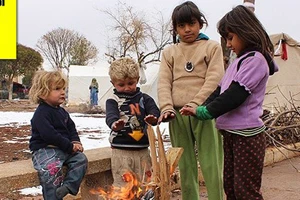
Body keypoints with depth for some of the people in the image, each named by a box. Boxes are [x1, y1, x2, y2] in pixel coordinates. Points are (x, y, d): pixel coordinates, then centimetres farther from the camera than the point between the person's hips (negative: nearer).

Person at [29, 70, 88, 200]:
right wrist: (69, 146, -18)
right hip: (44, 149, -8)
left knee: (81, 159, -11)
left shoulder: (62, 111, 17)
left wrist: (76, 142, -2)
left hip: (65, 149, 8)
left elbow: (71, 128, 20)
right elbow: (49, 134, -22)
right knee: (52, 168, -32)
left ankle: (68, 185, -25)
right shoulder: (41, 113, -12)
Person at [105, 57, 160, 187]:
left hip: (142, 150, 3)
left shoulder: (144, 99, 9)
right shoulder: (113, 101, 1)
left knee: (146, 183, 11)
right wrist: (114, 124, -43)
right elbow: (110, 115, -18)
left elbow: (154, 110, -7)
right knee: (122, 185, 0)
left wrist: (153, 118, -34)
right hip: (121, 151, -3)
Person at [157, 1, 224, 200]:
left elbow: (214, 79, -5)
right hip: (178, 116, 3)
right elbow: (164, 83, 6)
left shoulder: (212, 47, 7)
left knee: (211, 166, -4)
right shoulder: (169, 52, 15)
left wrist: (194, 105, -17)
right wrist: (167, 108, -12)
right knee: (185, 168, 9)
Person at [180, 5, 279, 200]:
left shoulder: (255, 59, -13)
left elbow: (235, 95, -21)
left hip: (247, 136, -9)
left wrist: (203, 112, -15)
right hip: (231, 133, 9)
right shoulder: (240, 60, 16)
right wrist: (202, 108, -2)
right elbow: (221, 90, 14)